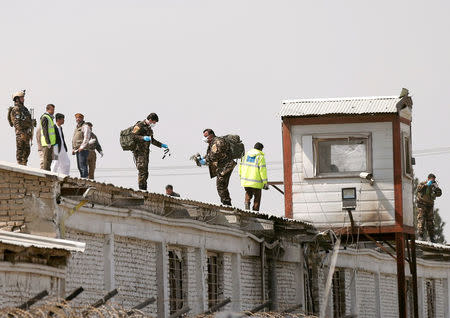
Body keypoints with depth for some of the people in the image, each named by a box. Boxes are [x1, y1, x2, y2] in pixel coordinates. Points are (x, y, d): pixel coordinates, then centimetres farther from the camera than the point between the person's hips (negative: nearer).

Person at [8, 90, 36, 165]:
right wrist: (22, 133, -19)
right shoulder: (16, 109, -10)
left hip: (27, 133, 9)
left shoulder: (23, 108, 20)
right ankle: (20, 165, -10)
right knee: (20, 150, -9)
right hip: (21, 132, -9)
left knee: (27, 150, 9)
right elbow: (17, 122, -17)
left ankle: (24, 164, 12)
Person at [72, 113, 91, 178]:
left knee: (83, 165, -14)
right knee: (79, 166, 7)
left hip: (83, 149, -9)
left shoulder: (85, 127, -5)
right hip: (77, 150, 9)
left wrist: (81, 147, -23)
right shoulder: (77, 128, 23)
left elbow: (86, 138, -16)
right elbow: (74, 139, 25)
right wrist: (73, 149, 15)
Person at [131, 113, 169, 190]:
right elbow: (133, 136, -20)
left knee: (145, 172, 7)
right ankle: (141, 188, -19)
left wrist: (161, 145, 27)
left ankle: (144, 189, 9)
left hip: (145, 152, 9)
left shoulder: (149, 128, 19)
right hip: (139, 152, -9)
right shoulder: (139, 126, -9)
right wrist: (143, 138, -31)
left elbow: (152, 140, 31)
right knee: (142, 170, -16)